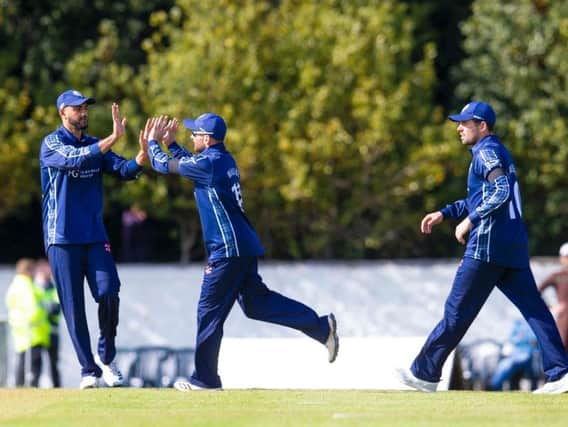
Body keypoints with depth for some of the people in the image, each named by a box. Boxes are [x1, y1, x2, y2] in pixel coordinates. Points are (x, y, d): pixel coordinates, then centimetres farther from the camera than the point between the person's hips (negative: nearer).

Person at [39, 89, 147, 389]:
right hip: (62, 238, -4)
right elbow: (74, 160, -25)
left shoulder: (95, 145, 13)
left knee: (108, 294, -10)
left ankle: (106, 357, 8)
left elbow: (123, 170, -1)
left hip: (95, 236, 4)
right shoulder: (51, 144, -5)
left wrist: (142, 158, -24)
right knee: (73, 306, -2)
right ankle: (88, 370, 4)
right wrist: (114, 137, -34)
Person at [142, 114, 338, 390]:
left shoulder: (209, 163, -13)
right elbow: (190, 165, 36)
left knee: (209, 311, -2)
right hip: (244, 246, 9)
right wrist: (170, 143, 30)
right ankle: (321, 326, 4)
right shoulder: (223, 160, 15)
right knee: (255, 301, 12)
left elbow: (162, 165, -6)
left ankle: (205, 378, 3)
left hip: (227, 250, -9)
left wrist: (152, 141, 12)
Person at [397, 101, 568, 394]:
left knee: (458, 309, -4)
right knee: (534, 309, 1)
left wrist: (469, 221, -16)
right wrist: (444, 213, 28)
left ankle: (425, 373, 1)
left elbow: (501, 192, -21)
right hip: (514, 246, 9)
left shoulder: (487, 151, -6)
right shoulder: (497, 152, 24)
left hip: (489, 242, -9)